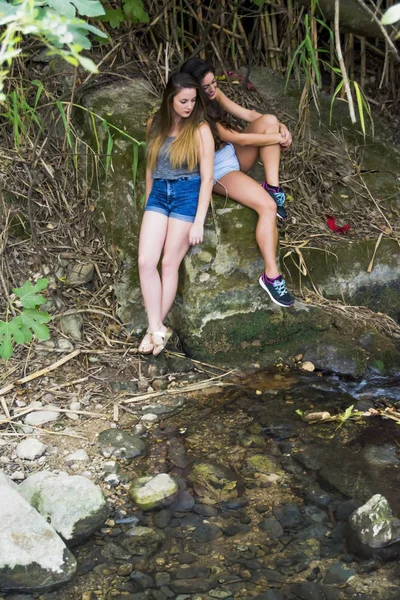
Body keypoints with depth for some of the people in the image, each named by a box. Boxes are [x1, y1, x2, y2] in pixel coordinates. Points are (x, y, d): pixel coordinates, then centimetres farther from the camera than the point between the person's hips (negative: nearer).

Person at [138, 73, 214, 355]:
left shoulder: (200, 130, -7)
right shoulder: (156, 125, 7)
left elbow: (207, 177, -9)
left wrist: (199, 222, -13)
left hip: (187, 196, -4)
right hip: (158, 194, 5)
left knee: (170, 263, -2)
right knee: (146, 261, -8)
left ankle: (157, 328, 9)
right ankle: (157, 329, -4)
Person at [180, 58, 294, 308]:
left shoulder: (215, 95, 1)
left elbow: (247, 114, 3)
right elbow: (238, 138, -23)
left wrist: (281, 127, -13)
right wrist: (279, 138, -16)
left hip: (235, 155, 8)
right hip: (219, 170, -8)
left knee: (268, 120, -15)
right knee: (267, 206, -30)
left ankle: (273, 187, -17)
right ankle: (271, 276, -26)